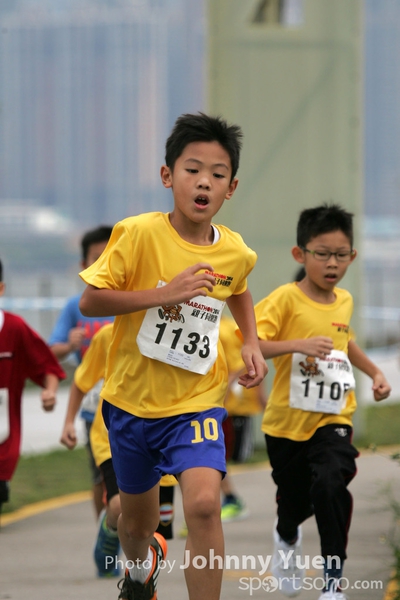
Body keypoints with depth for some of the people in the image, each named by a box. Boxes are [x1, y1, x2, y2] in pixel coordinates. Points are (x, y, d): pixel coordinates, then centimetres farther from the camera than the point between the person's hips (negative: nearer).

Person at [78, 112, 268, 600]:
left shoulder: (235, 253, -3)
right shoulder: (140, 234, -16)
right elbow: (89, 302, -19)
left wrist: (251, 343, 6)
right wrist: (165, 294, -27)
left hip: (196, 400, 1)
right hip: (132, 397, -1)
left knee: (204, 503, -25)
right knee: (136, 517, 18)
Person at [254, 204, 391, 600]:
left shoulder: (344, 301, 6)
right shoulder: (287, 299, -13)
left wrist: (374, 372, 23)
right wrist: (299, 345, -34)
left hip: (333, 418, 2)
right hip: (289, 419, -2)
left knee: (330, 485, -23)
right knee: (294, 500, 14)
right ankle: (287, 539, 52)